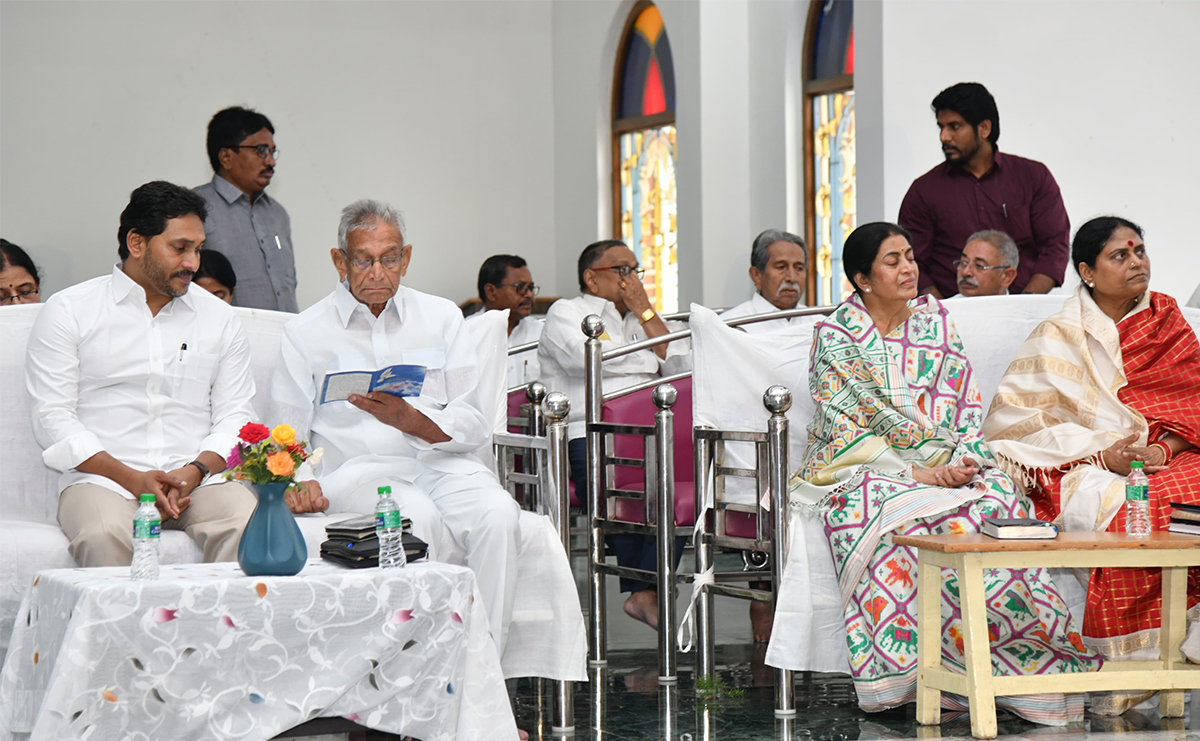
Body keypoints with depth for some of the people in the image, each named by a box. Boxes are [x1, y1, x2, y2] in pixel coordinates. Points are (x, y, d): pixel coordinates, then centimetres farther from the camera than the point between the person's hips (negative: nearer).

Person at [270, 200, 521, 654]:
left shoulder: (441, 318, 15)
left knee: (497, 514, -30)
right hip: (356, 468, -2)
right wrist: (301, 483, -16)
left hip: (439, 462, 2)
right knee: (417, 515, -35)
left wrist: (409, 420, -14)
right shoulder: (305, 333, 11)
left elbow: (473, 428, 6)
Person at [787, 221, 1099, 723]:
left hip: (945, 468, 4)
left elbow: (965, 408, 11)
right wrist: (919, 473, -18)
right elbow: (846, 435, -8)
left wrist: (961, 462, -10)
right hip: (860, 471, -3)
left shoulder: (935, 322, 13)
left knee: (1000, 502, -28)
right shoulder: (835, 338, -1)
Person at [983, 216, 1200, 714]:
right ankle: (1131, 668, -32)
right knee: (1128, 511, -35)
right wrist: (1103, 454, -14)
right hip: (1082, 468, -3)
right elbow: (1015, 419, -4)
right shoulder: (1059, 338, 5)